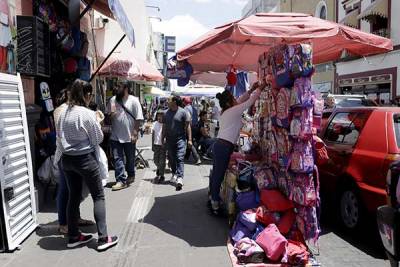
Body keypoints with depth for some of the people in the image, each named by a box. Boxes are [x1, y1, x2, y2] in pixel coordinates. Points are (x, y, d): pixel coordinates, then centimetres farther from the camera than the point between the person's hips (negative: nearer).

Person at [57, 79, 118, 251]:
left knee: (74, 196, 15)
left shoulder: (63, 113, 1)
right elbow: (98, 139, -9)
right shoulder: (88, 114, -18)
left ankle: (73, 237, 23)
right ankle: (103, 238, 3)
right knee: (98, 196, 3)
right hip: (85, 159, -6)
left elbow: (59, 138, 9)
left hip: (67, 159, 7)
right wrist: (97, 123, 6)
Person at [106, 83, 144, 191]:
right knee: (117, 158, -3)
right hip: (115, 136, 3)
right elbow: (108, 116, 14)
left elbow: (138, 118, -9)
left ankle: (131, 175, 36)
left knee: (130, 158, 14)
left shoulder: (134, 101, -7)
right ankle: (121, 180, 1)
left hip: (129, 136, -2)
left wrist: (135, 133, -13)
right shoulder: (113, 100, 4)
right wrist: (111, 114, -11)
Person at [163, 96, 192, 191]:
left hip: (180, 139, -5)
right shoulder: (167, 113, 9)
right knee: (171, 158, 12)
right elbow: (164, 126, 16)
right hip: (170, 139, 5)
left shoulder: (183, 112, -5)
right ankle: (174, 173, 31)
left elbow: (187, 126, -6)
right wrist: (163, 138, 14)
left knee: (180, 158, -12)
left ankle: (180, 178, -18)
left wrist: (189, 139, -10)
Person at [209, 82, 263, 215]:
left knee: (216, 173, 14)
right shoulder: (233, 111, -11)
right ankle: (215, 204, 1)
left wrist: (251, 90, 23)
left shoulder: (226, 111, 15)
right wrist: (259, 89, 5)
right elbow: (250, 102, -7)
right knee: (219, 175, -5)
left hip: (220, 144, 10)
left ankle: (213, 198, 24)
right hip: (224, 146, -9)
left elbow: (240, 101, 26)